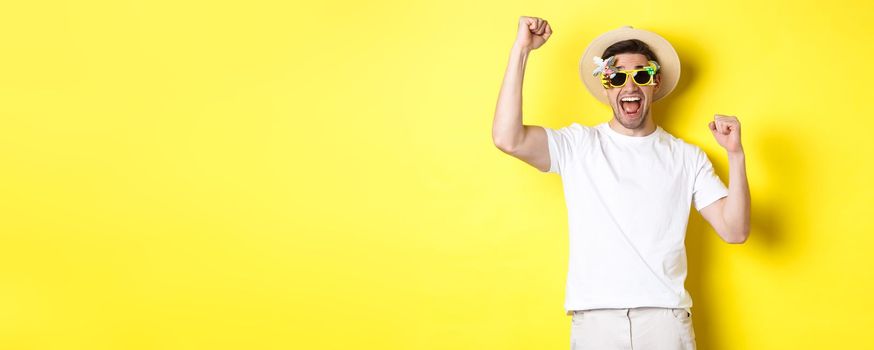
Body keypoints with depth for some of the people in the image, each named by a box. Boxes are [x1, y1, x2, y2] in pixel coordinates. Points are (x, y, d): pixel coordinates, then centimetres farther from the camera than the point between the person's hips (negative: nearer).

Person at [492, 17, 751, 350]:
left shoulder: (688, 157, 8)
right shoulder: (577, 145, 4)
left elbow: (734, 231, 1)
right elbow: (507, 139, -13)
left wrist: (735, 154, -11)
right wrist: (521, 49, -10)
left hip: (666, 316, 1)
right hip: (594, 318, -1)